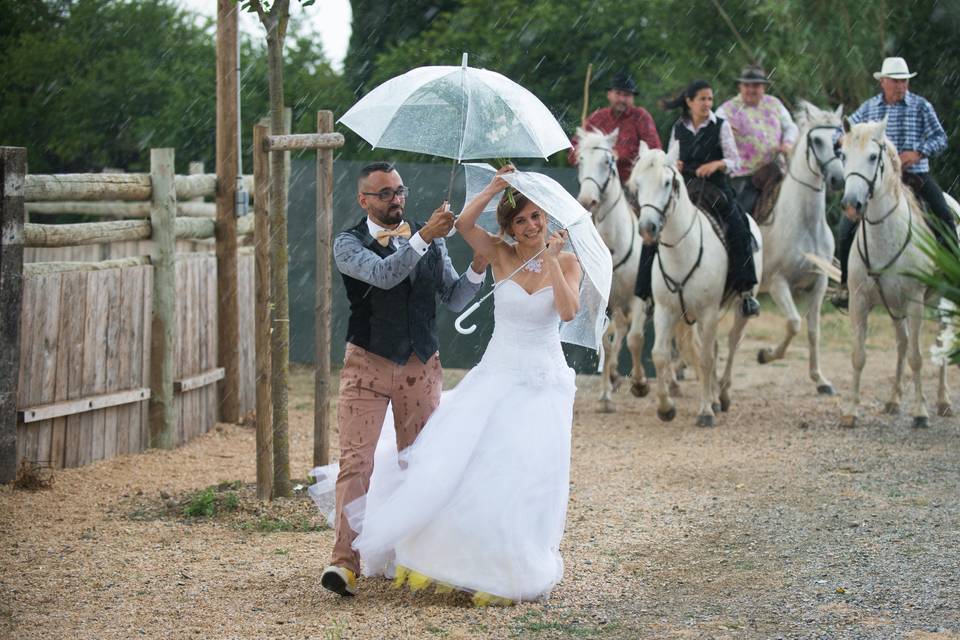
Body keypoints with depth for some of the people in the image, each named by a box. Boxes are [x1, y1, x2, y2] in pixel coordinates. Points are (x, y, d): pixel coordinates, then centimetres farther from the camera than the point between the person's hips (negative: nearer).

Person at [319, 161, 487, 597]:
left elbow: (455, 299, 8)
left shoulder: (431, 240, 9)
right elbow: (382, 275, -23)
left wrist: (478, 267, -10)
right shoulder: (349, 244, -4)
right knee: (356, 459, -12)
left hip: (421, 366, 4)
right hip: (368, 363, -4)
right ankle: (345, 561, -17)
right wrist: (423, 238, -33)